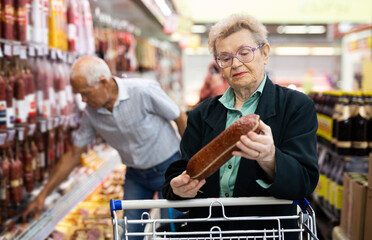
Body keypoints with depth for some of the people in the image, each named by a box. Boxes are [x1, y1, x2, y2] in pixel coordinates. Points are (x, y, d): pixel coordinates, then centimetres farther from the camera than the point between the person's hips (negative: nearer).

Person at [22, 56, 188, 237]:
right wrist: (43, 194, 2)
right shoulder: (91, 113, -10)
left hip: (169, 168, -4)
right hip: (135, 175, 4)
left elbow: (182, 119, -13)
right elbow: (73, 156, 1)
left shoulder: (144, 91, -25)